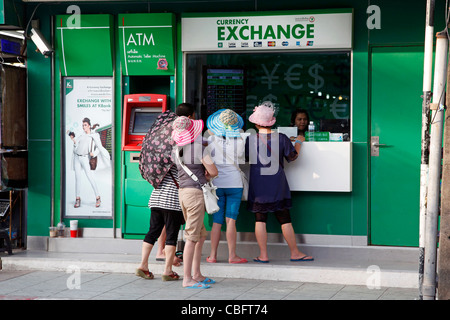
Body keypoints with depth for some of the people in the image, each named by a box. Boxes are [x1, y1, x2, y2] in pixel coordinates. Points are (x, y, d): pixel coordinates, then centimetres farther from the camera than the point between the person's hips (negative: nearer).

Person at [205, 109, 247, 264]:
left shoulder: (211, 140, -5)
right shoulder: (239, 142, -8)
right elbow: (241, 159, 6)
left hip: (216, 183, 1)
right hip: (234, 183, -1)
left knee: (217, 221, 6)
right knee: (231, 220, 0)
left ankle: (213, 255, 6)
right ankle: (232, 255, 0)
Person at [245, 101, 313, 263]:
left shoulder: (250, 139, -6)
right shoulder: (281, 138, -7)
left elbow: (245, 158, 7)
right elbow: (293, 156, 6)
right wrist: (298, 142, 24)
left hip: (258, 187, 0)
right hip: (278, 187, 0)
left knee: (260, 220, 6)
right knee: (285, 220, 5)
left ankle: (263, 255, 5)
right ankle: (295, 253, 11)